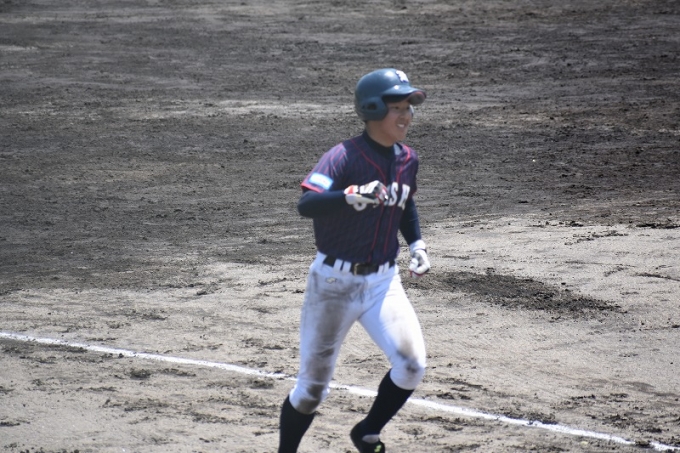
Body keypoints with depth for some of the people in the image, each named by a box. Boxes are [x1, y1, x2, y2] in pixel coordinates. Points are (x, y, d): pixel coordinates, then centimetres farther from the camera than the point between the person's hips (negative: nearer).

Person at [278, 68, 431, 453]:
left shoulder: (407, 160, 2)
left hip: (384, 282, 5)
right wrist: (353, 196, -48)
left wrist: (416, 243, 9)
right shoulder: (344, 157, -18)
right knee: (313, 386, 3)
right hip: (335, 283, -5)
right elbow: (306, 204, -33)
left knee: (411, 365, -16)